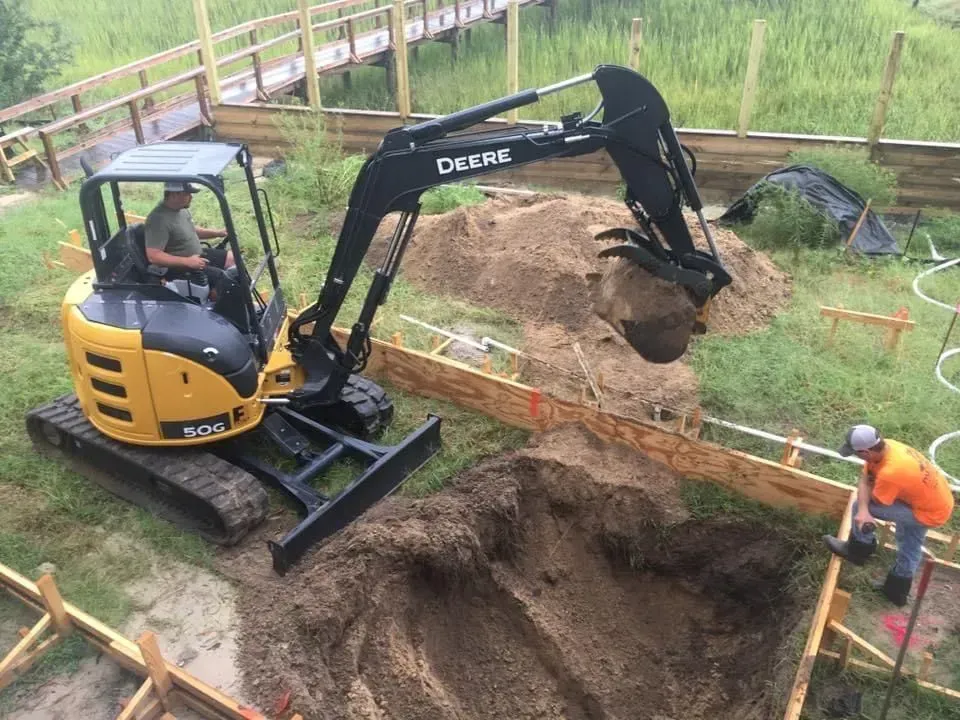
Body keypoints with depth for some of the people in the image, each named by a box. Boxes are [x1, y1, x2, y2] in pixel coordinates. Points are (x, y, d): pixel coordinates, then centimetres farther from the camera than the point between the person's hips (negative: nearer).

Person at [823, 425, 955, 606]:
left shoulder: (890, 472, -39)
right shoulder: (885, 446, -14)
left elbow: (875, 500, -19)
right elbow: (864, 481, -10)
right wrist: (863, 510, -25)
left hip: (929, 513, -9)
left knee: (858, 505, -10)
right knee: (910, 549, 28)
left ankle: (857, 550, 12)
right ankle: (897, 591, 48)